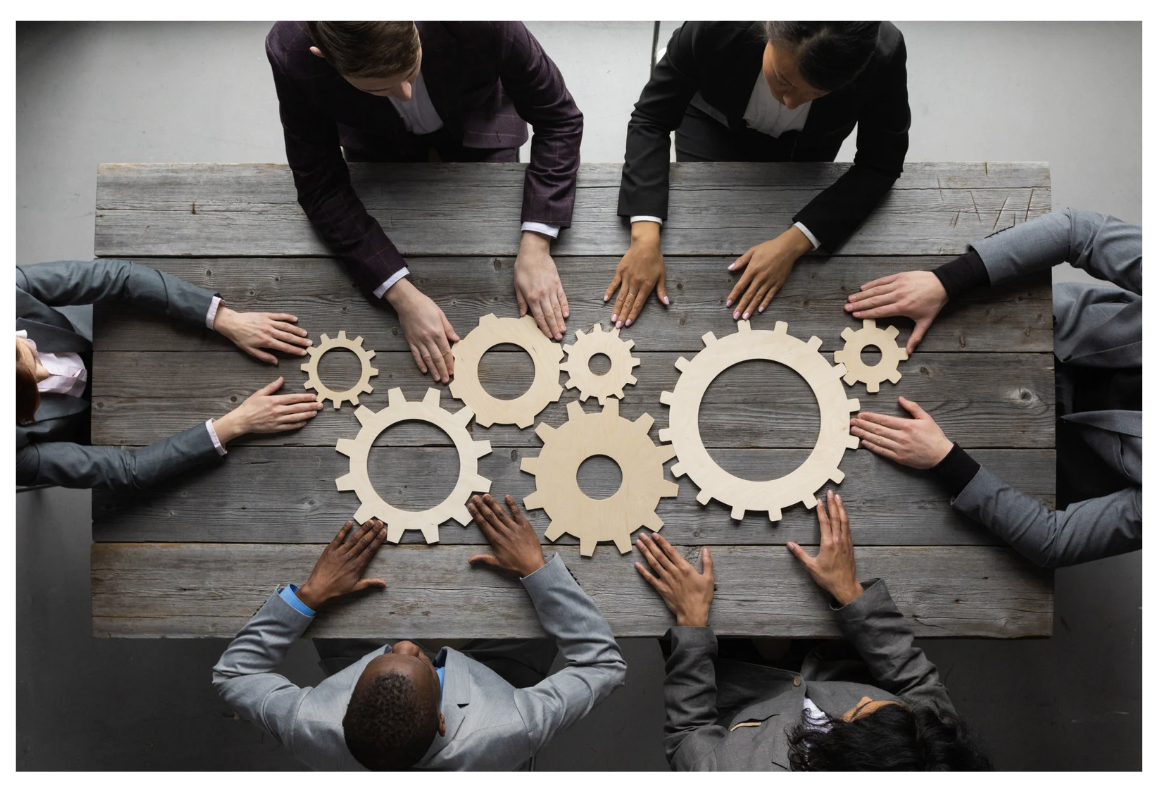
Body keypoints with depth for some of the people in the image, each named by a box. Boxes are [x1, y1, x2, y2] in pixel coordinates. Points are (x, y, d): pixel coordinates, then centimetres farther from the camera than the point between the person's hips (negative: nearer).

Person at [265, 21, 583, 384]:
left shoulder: (482, 22, -43)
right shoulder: (290, 53, -38)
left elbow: (559, 119, -28)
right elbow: (321, 188, -28)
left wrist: (535, 247, -36)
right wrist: (402, 295, -36)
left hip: (476, 122, 0)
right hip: (378, 139, 1)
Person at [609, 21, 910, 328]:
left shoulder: (883, 54, -39)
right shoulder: (714, 26, -41)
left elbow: (880, 163, -25)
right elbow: (650, 119, -29)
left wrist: (792, 243, -38)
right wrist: (645, 237, -42)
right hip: (717, 126, 0)